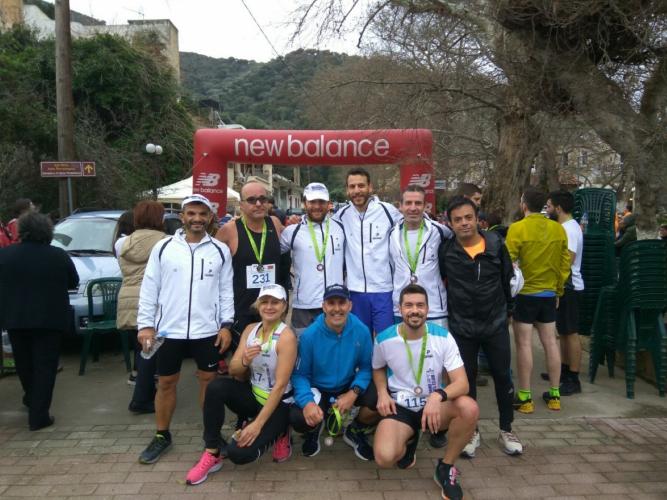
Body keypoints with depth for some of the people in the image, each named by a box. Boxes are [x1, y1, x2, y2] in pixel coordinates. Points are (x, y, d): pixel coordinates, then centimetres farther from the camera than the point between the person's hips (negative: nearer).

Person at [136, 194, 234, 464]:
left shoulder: (220, 250, 2)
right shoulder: (163, 247, 0)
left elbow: (226, 290, 4)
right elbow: (149, 289, 1)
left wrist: (226, 324, -3)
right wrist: (145, 325, -4)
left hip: (208, 330, 0)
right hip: (168, 329, 0)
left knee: (209, 380, 10)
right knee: (166, 383, 11)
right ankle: (162, 436, 29)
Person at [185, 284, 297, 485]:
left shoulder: (286, 336, -19)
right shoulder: (250, 329, 0)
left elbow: (280, 386, -22)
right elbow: (233, 372, -2)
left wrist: (257, 425, -25)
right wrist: (244, 361, -26)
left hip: (277, 404, -5)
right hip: (252, 395, 5)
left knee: (239, 453, -22)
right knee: (216, 387, -24)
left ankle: (276, 433, 9)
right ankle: (212, 454, -8)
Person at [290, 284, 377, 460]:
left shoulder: (361, 331, -16)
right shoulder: (309, 335, -19)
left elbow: (366, 367, -6)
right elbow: (300, 374, -12)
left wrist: (353, 393, -23)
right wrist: (307, 402, -30)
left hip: (349, 386, 2)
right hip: (318, 389, -1)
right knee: (298, 419, -29)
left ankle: (355, 432, 9)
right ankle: (315, 429, 14)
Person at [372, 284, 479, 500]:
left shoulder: (442, 337, -13)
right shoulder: (384, 339, -10)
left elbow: (462, 383, -17)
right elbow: (378, 369, 13)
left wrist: (438, 396, -39)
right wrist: (382, 393, -8)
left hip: (434, 404, 1)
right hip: (400, 407, 0)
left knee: (469, 408, -33)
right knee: (385, 457, -28)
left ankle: (445, 468, -6)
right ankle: (408, 441, 13)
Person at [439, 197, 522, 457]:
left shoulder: (496, 244, -6)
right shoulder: (446, 250, -9)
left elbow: (508, 279, 5)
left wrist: (509, 310, 11)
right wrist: (447, 312, 6)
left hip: (496, 324, 1)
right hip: (462, 327, 0)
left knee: (502, 376, 11)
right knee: (467, 379, 10)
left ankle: (506, 430, 30)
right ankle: (471, 431, 28)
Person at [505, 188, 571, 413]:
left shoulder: (517, 228, -12)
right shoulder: (558, 229, 3)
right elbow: (564, 263, 8)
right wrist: (558, 290, 18)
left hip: (524, 294, -5)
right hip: (549, 294, 5)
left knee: (524, 344, 0)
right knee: (550, 342, 11)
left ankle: (525, 398, 6)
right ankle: (554, 395, 20)